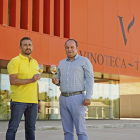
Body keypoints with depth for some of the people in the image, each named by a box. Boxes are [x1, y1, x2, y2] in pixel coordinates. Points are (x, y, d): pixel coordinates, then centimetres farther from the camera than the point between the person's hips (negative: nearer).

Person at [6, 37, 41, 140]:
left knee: (31, 129, 8)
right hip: (19, 101, -6)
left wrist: (38, 100, 18)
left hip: (33, 102, 6)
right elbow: (13, 81, -14)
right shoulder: (15, 61, -4)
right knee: (13, 128, -2)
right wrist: (31, 80, -21)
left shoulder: (35, 63, 17)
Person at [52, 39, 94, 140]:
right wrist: (56, 81, -3)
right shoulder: (61, 63, 17)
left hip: (77, 98, -6)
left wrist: (88, 97, -18)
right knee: (67, 130, 5)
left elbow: (90, 80, -7)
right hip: (63, 98, 6)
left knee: (80, 130, -7)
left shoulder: (84, 61, 0)